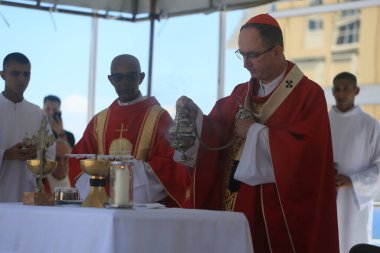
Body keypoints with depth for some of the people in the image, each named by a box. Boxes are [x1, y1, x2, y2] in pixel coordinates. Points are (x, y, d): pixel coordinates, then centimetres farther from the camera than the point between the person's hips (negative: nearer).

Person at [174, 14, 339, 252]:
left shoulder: (308, 94, -8)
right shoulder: (241, 93, 12)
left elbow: (304, 151, -20)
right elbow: (219, 137, 8)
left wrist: (254, 131, -12)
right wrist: (195, 116, -10)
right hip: (232, 205, 6)